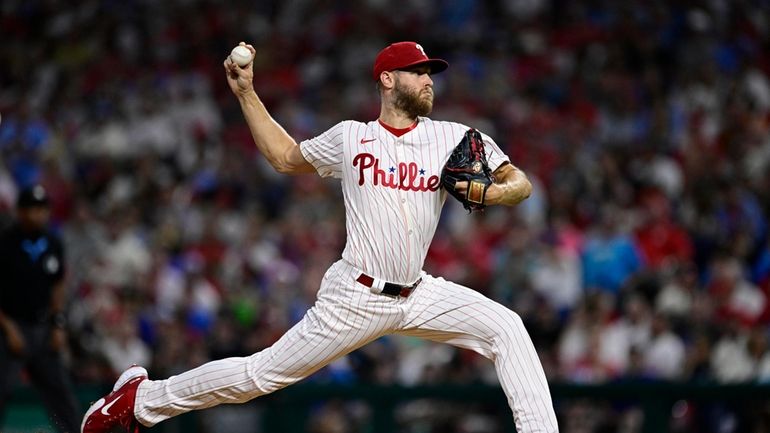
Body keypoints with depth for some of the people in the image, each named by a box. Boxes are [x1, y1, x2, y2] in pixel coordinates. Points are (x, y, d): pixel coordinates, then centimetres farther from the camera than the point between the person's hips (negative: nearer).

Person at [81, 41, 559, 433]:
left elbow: (521, 183, 3)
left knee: (506, 328, -17)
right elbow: (286, 158, 18)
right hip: (356, 296, -3)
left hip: (420, 294, 3)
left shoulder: (455, 139, 2)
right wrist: (246, 93, 13)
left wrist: (488, 192, -19)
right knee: (265, 373, -2)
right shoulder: (350, 137, 1)